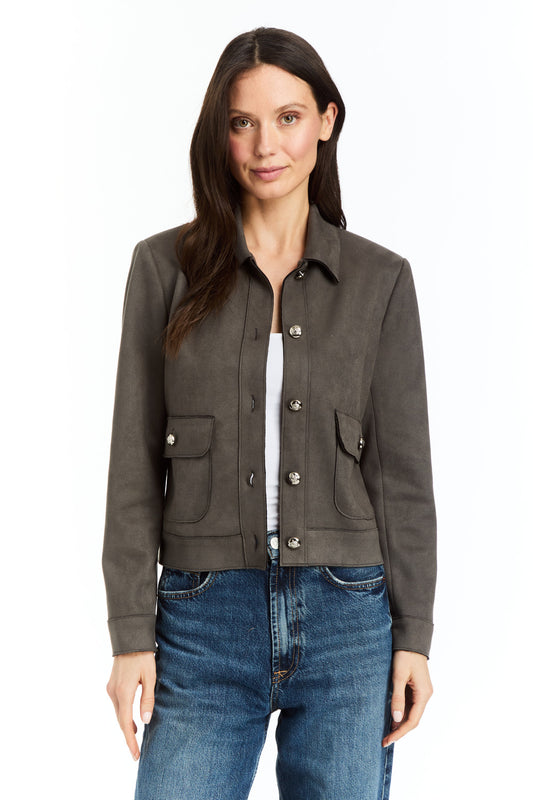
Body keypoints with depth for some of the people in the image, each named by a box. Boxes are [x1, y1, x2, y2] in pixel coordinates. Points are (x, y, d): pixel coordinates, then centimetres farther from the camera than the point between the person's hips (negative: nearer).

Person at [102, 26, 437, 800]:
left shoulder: (380, 279, 4)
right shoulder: (166, 266, 2)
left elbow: (403, 469, 4)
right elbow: (134, 465, 1)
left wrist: (414, 635, 0)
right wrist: (131, 636, -3)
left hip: (347, 619, 1)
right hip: (205, 620, 0)